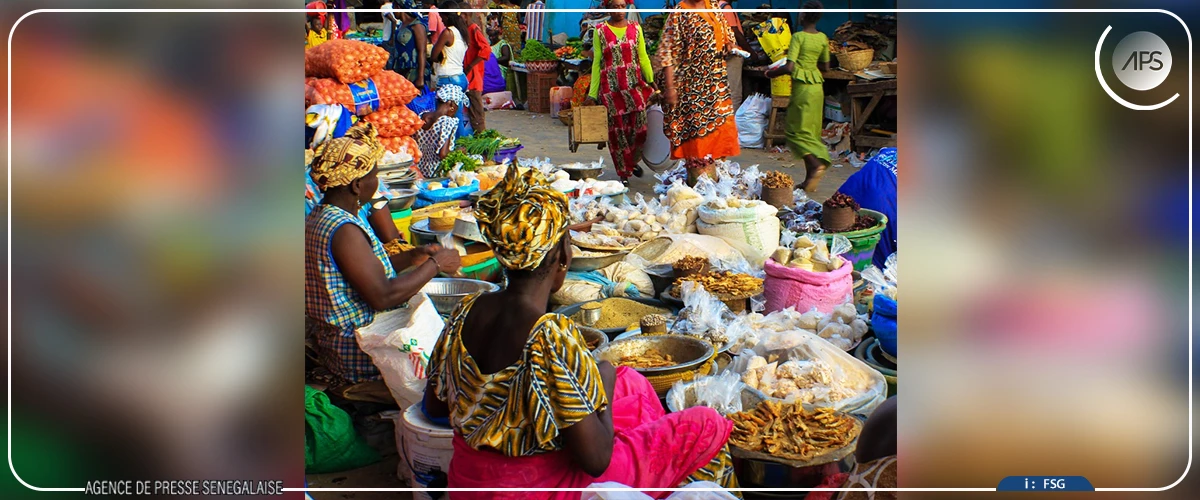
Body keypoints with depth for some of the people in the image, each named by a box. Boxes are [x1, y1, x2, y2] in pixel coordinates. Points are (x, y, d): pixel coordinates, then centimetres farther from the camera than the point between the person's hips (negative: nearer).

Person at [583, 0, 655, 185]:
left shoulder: (635, 28, 9)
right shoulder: (600, 31, 4)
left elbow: (643, 58, 8)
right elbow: (596, 63, 4)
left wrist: (651, 82, -4)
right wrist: (592, 94, 2)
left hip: (634, 84, 2)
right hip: (611, 86, -2)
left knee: (640, 127, -3)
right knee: (618, 129, 1)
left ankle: (633, 161, 24)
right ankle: (624, 173, 13)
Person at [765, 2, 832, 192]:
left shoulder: (798, 37, -13)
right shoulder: (823, 38, 6)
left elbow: (789, 67, -19)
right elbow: (825, 67, 15)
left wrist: (772, 73, -2)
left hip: (802, 87, -7)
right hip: (817, 86, 7)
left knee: (796, 130, 0)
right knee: (812, 131, 10)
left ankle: (816, 165, -21)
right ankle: (809, 179, 11)